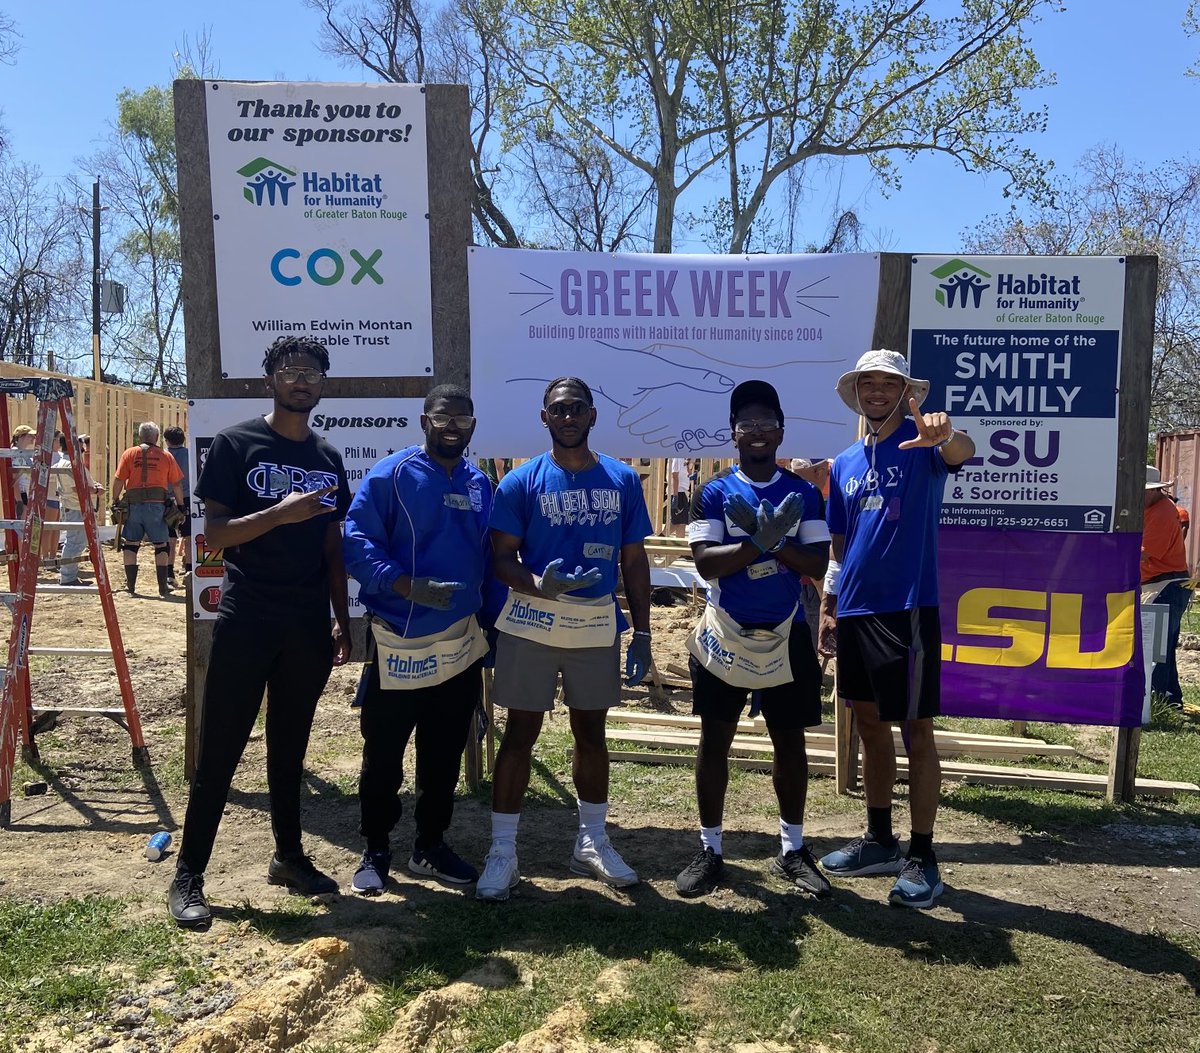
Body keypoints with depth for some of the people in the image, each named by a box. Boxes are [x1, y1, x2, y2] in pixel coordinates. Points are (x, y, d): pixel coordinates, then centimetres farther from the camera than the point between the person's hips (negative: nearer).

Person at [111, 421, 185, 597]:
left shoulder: (129, 454, 5)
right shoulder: (166, 456, 5)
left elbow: (119, 480, 0)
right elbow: (176, 484, 4)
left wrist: (115, 501, 8)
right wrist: (181, 506, 11)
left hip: (134, 504, 0)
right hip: (157, 504, 0)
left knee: (130, 543, 10)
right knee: (161, 544, 8)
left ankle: (131, 585, 10)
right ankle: (163, 586, 6)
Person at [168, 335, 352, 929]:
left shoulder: (328, 458, 12)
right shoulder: (235, 444, -3)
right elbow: (215, 533, -9)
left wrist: (342, 621, 10)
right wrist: (281, 512, -23)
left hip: (308, 627, 5)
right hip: (245, 622, -4)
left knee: (289, 745, 15)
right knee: (220, 749, 1)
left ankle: (288, 856, 27)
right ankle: (188, 875, 12)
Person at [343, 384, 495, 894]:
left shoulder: (480, 484, 9)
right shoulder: (389, 476, -9)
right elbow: (357, 544, -15)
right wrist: (408, 587, -27)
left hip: (461, 645, 5)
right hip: (398, 643, -5)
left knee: (445, 755, 15)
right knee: (383, 755, 7)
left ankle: (430, 846, 32)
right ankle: (376, 851, 25)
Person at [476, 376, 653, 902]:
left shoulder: (623, 480, 4)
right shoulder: (522, 482, -4)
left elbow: (634, 561, 7)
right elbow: (501, 558, -6)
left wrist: (642, 632, 4)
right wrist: (541, 584, -27)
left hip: (598, 628, 3)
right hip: (531, 626, -2)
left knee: (592, 734, 14)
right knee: (520, 735, 4)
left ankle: (592, 842, 31)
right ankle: (502, 851, 16)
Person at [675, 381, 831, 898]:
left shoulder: (804, 494, 2)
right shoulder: (714, 493, -2)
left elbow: (818, 562, -7)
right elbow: (706, 562, -14)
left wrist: (774, 542, -24)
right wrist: (759, 543, -29)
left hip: (786, 635, 1)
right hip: (725, 634, -1)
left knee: (790, 740, 10)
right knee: (715, 740, 5)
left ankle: (792, 850, 26)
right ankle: (709, 850, 19)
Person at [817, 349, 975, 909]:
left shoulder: (921, 444, -4)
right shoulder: (845, 463, 13)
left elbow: (962, 451, -29)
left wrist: (947, 435, -52)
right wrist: (827, 608, 12)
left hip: (907, 610, -6)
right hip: (855, 612, 7)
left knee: (916, 733, 1)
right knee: (871, 727, 16)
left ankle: (921, 857, 13)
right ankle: (879, 840, 30)